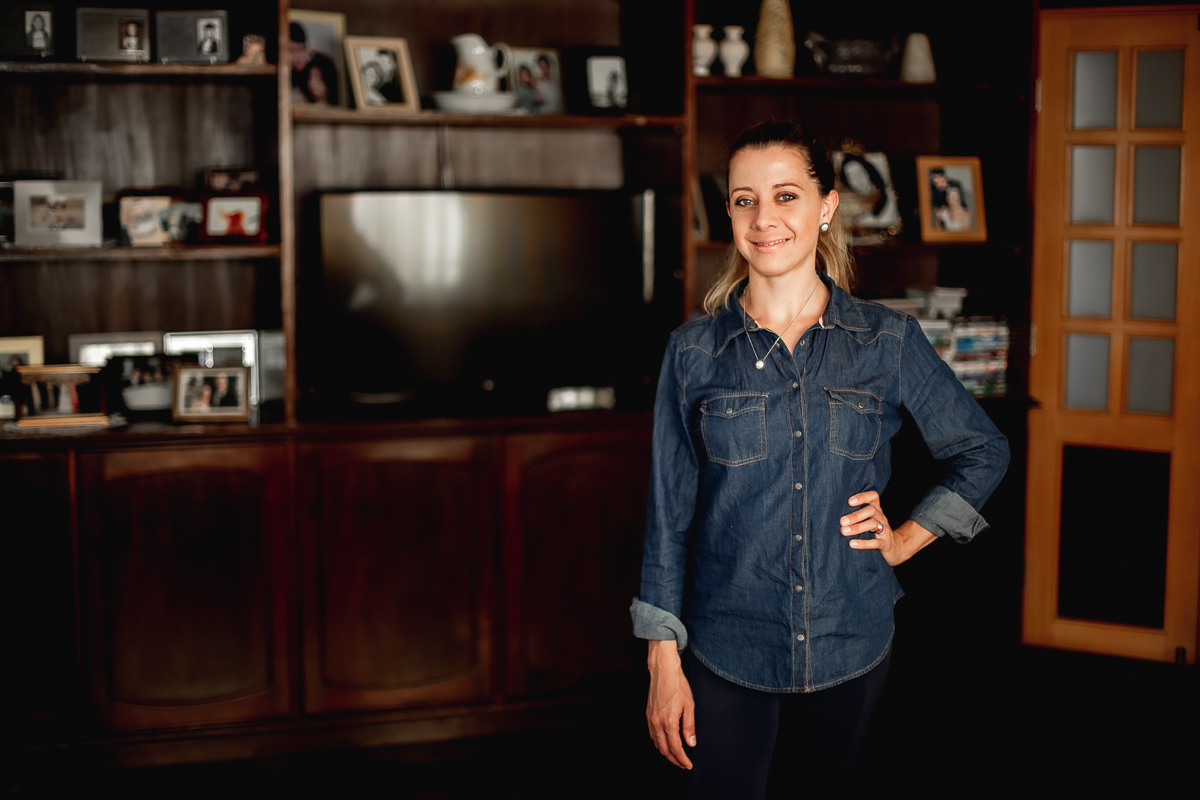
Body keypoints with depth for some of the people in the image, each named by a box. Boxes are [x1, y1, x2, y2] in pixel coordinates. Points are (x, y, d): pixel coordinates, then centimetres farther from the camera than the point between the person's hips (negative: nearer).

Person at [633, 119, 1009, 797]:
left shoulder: (889, 342, -3)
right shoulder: (694, 352, -4)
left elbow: (984, 453, 11)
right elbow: (670, 512, -1)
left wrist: (908, 538, 2)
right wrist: (664, 660, -3)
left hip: (852, 641, 1)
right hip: (725, 648, -1)